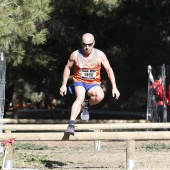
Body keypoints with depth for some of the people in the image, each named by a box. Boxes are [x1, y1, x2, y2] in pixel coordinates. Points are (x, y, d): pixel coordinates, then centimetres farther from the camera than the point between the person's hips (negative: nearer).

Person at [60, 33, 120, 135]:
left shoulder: (100, 55, -8)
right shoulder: (75, 55, -8)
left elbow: (109, 70, 0)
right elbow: (68, 68, 8)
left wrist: (114, 88, -4)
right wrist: (64, 85, 9)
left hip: (94, 84, 1)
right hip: (79, 82, -1)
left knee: (100, 95, -34)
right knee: (80, 97, -35)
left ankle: (86, 105, -3)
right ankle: (71, 125, -43)